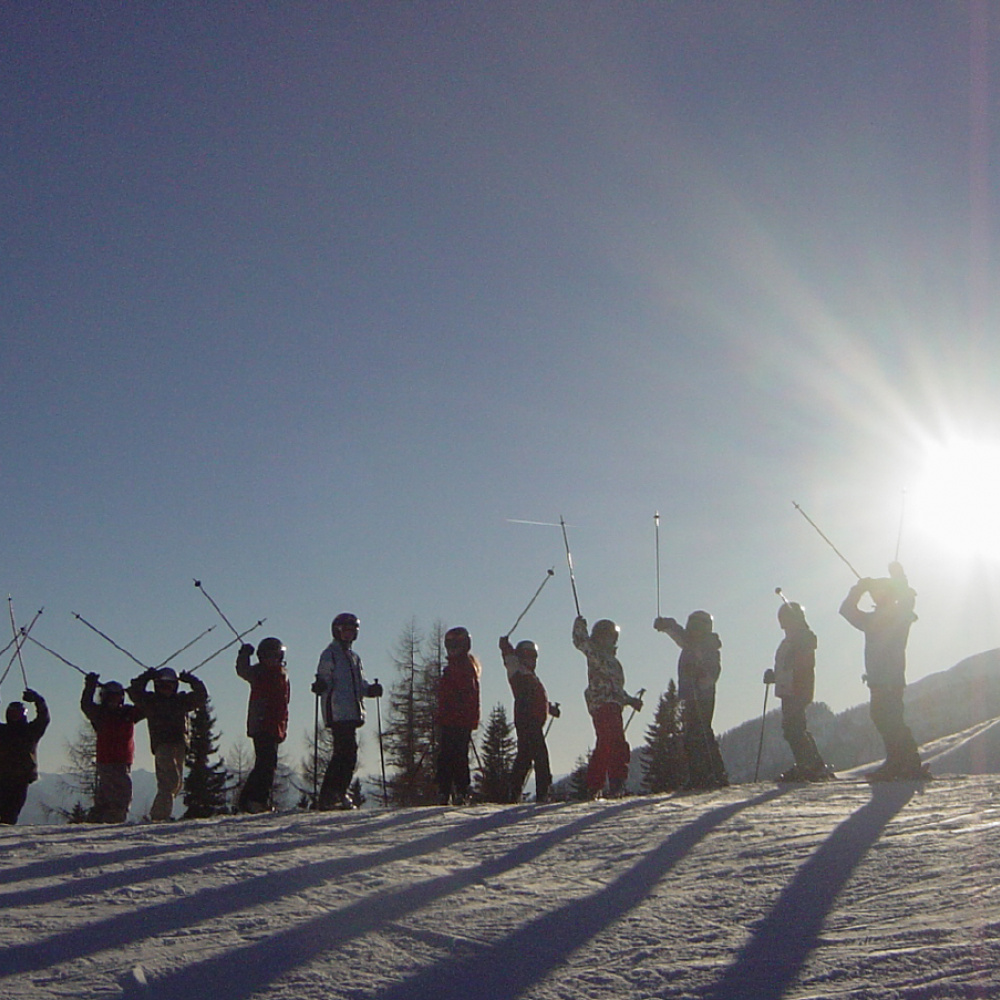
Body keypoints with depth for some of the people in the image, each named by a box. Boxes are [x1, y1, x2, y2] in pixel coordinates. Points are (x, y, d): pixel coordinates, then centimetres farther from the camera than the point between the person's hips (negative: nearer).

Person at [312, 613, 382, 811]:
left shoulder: (354, 657, 24)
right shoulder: (329, 655, 1)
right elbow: (325, 679, -8)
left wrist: (370, 689, 5)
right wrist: (320, 686, -29)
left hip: (353, 712, 8)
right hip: (337, 712, -8)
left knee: (349, 753, 6)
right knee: (345, 752, -14)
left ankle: (338, 794, 13)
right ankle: (329, 796, -11)